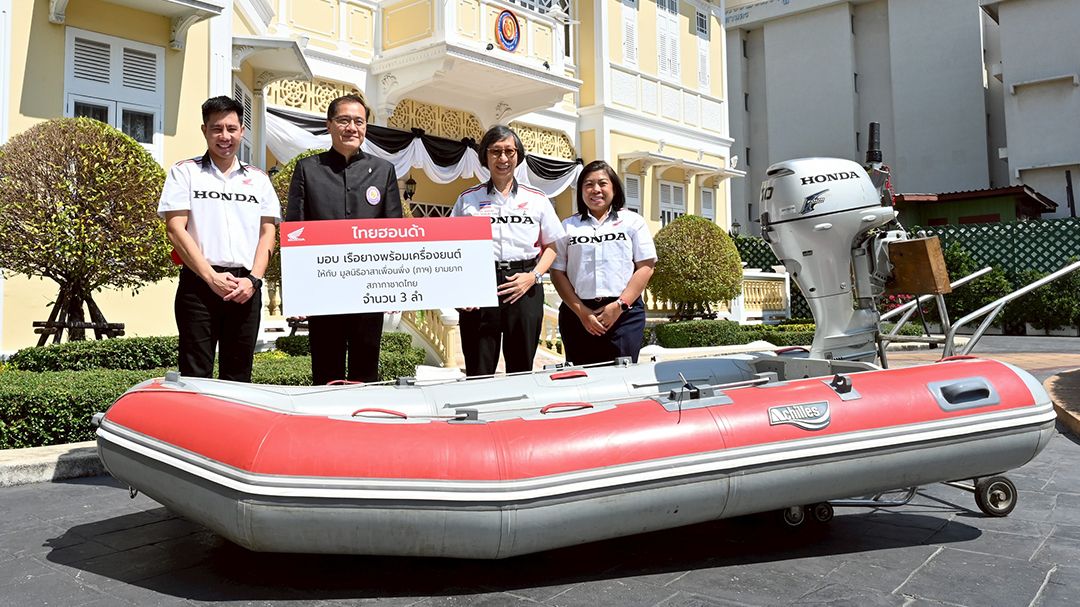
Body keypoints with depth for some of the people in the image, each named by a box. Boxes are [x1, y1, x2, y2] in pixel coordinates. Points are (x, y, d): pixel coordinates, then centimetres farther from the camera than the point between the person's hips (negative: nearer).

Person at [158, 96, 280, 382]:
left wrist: (253, 279, -6)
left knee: (238, 375, 7)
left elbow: (267, 233, 9)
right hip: (199, 283, -2)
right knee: (196, 375, -3)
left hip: (246, 287, 3)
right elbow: (176, 230, -2)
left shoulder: (258, 178, 14)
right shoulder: (185, 172, 6)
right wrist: (212, 277, -11)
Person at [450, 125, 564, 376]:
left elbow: (551, 245, 12)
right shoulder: (468, 199, 8)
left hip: (524, 289, 1)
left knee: (522, 370, 8)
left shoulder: (537, 200, 10)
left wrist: (533, 276, -5)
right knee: (478, 374, 1)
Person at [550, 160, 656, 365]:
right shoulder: (568, 226, 12)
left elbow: (646, 267, 2)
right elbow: (558, 273, 6)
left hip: (625, 313, -1)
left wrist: (619, 306, -8)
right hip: (578, 314, 1)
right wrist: (581, 311, -6)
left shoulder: (632, 221, 10)